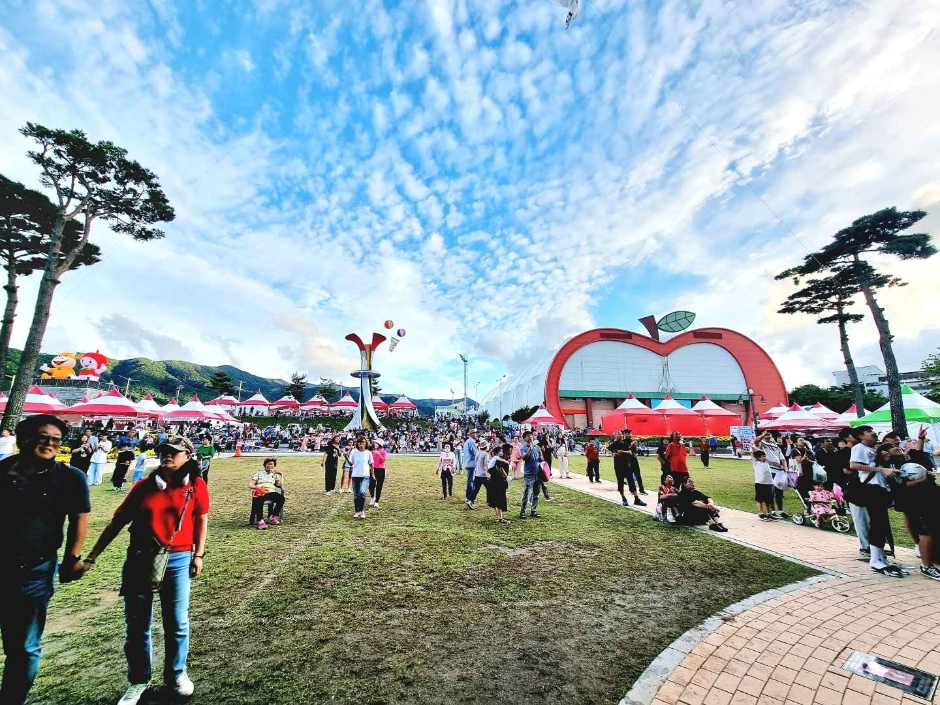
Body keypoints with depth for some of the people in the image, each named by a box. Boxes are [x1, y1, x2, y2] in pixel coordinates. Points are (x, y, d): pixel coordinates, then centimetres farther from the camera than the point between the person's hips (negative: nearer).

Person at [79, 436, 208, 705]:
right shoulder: (143, 487, -2)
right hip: (140, 559, 2)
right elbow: (116, 523, 5)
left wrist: (198, 554, 1)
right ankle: (139, 680, 35)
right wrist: (91, 558, 3)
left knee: (177, 622, 10)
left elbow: (201, 519, 0)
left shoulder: (196, 486, -8)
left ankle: (176, 674, 34)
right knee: (136, 624, 13)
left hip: (177, 560, -1)